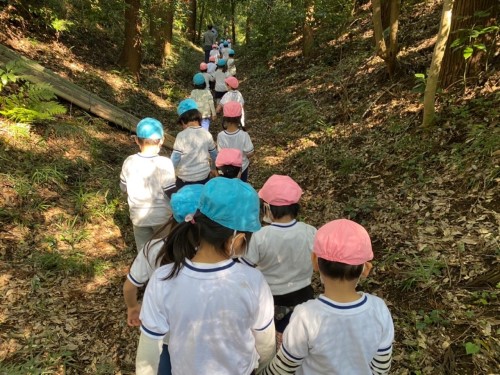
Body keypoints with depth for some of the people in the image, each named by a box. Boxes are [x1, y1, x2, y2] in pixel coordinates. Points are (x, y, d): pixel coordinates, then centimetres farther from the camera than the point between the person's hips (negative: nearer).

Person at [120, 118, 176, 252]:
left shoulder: (129, 162, -11)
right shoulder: (164, 163, -23)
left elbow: (124, 189, 3)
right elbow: (172, 193, -18)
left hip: (138, 217, 3)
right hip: (162, 217, -3)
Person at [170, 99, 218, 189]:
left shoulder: (182, 136, -16)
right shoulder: (207, 134, -5)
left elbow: (175, 159, -15)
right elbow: (214, 155, 7)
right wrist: (213, 169, 26)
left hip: (185, 179, -3)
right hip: (204, 176, 4)